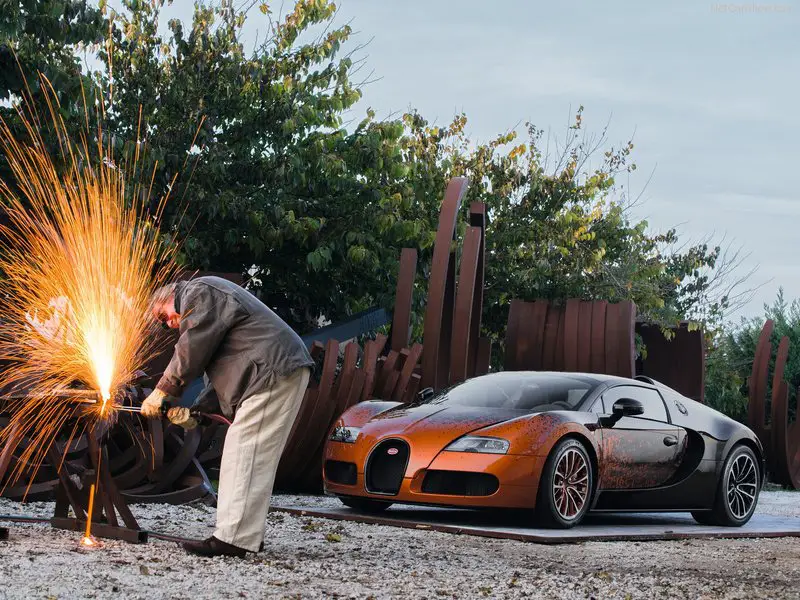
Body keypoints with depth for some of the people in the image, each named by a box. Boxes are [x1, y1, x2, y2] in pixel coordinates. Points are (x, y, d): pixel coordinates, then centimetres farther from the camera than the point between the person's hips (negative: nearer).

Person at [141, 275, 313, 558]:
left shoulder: (198, 293, 1)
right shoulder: (214, 301, 32)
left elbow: (190, 352, -8)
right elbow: (223, 374, 26)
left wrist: (162, 392, 2)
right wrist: (196, 411, 14)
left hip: (274, 373, -11)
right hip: (286, 372, 11)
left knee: (245, 454, -13)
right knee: (255, 458, 13)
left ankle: (234, 538, -16)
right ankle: (249, 534, 17)